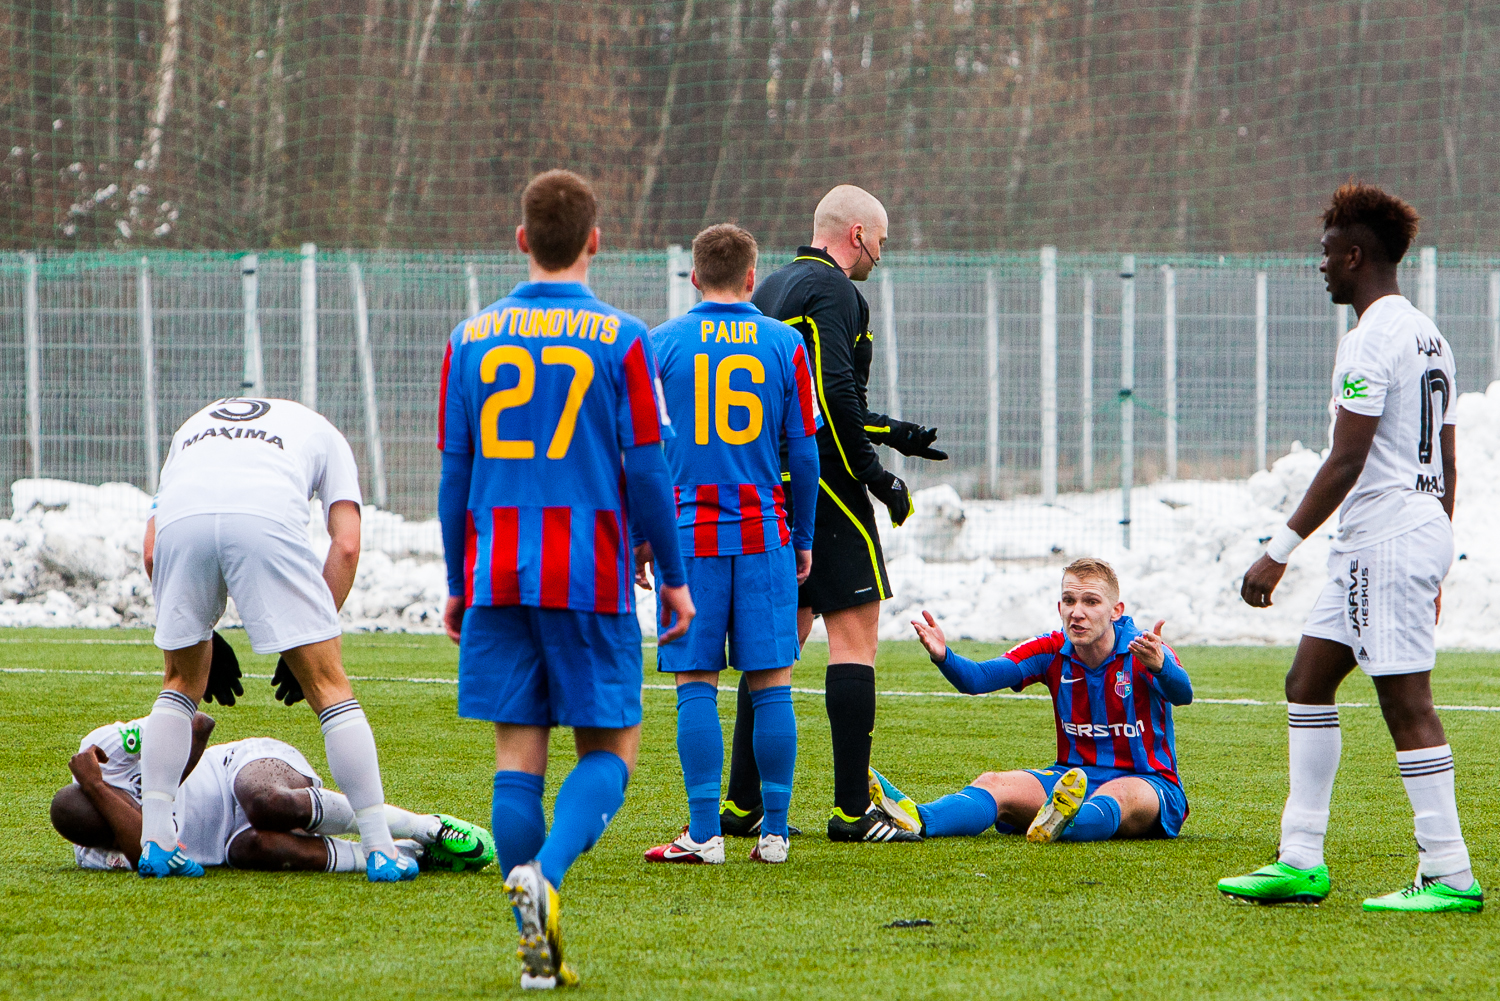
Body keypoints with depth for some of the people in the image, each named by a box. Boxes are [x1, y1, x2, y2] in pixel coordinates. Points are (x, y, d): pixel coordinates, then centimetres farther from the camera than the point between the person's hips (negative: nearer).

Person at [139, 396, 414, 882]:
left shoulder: (194, 426, 41)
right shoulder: (321, 433, 35)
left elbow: (151, 549, 30)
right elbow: (346, 546, 19)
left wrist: (203, 637, 34)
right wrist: (310, 640, 23)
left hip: (180, 515, 3)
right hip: (267, 520, -2)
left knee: (182, 681, 24)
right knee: (328, 683, 7)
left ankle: (155, 841, 14)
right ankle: (380, 849, 5)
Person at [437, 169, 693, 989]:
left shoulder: (471, 339, 5)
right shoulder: (620, 340, -3)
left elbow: (454, 474, 8)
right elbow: (645, 471, -3)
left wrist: (458, 585, 17)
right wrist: (673, 576, 7)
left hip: (497, 575, 3)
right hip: (589, 575, -3)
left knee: (518, 753, 5)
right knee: (610, 748, 7)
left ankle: (537, 948, 1)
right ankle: (542, 871, -19)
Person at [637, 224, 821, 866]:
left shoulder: (661, 344, 1)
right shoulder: (784, 345, 3)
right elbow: (803, 451, 5)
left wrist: (639, 537, 11)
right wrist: (803, 539, 15)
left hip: (689, 536, -1)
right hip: (764, 535, 1)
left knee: (697, 685, 2)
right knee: (772, 684, 4)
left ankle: (704, 832, -1)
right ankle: (773, 833, 5)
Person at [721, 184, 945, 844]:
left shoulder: (770, 290, 19)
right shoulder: (833, 291, -10)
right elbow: (835, 395, -21)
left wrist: (892, 434, 30)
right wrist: (876, 474, -14)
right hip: (821, 487, -9)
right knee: (855, 633, -6)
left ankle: (743, 803, 12)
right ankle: (852, 809, -10)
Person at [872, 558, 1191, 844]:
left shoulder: (1142, 652, -10)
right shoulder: (1052, 651, 1)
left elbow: (1182, 694, -32)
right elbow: (977, 678, -12)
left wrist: (1159, 667, -56)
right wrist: (943, 657, -34)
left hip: (1149, 781, -3)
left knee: (1120, 794, -40)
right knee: (993, 784, -23)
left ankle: (1065, 823, -74)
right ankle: (915, 820, -53)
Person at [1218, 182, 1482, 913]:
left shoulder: (1371, 341, -14)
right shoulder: (1428, 337, 16)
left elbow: (1347, 461, -19)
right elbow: (1445, 464, 19)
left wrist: (1280, 551, -17)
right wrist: (1433, 569, 24)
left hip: (1386, 542, -10)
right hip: (1424, 529, 10)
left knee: (1406, 701, -9)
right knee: (1307, 682, 13)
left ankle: (1449, 876, -8)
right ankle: (1301, 860, 13)